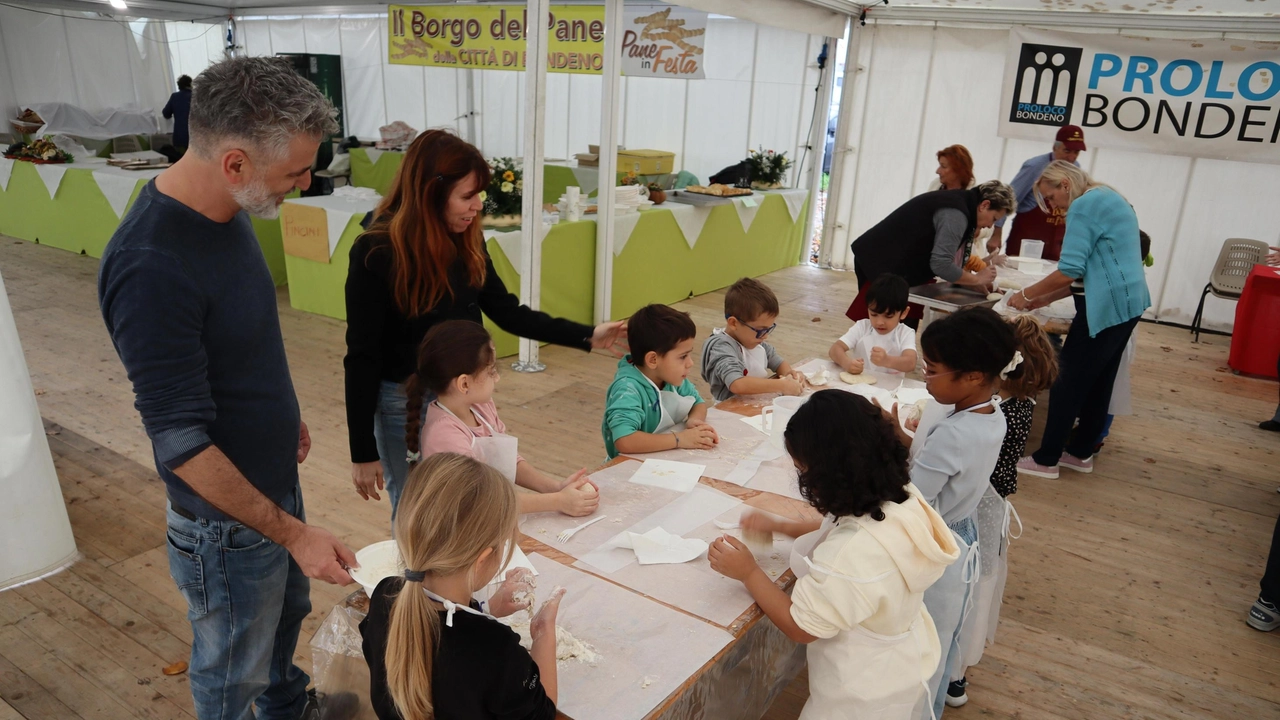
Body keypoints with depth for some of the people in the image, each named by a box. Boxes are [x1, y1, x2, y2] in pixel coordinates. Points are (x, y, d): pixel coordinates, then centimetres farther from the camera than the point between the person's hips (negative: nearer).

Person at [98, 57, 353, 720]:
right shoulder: (150, 267, -32)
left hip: (273, 480, 9)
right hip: (228, 520, -9)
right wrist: (292, 532, -25)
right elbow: (181, 440, -28)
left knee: (286, 611, 31)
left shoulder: (223, 212, -4)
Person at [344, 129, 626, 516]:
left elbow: (507, 311, 5)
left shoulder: (466, 241, -3)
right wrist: (363, 452, -12)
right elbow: (362, 357, -15)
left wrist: (587, 336, -1)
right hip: (405, 405, -5)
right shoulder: (377, 253, -18)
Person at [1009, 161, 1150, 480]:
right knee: (1099, 380, 15)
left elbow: (1070, 271, -18)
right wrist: (1047, 298, 15)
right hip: (1126, 302, 10)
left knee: (1069, 380, -5)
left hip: (1106, 305, -10)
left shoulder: (1084, 205, -11)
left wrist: (1027, 295, -5)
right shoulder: (1110, 199, 19)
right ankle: (1081, 452, 25)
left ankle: (1046, 459, 1)